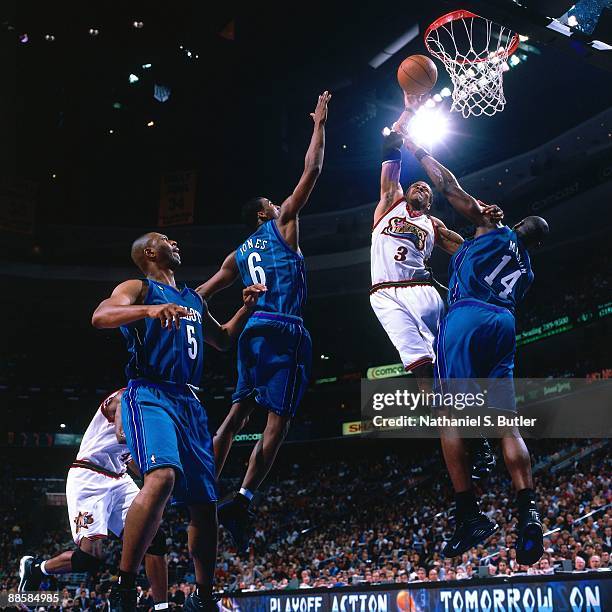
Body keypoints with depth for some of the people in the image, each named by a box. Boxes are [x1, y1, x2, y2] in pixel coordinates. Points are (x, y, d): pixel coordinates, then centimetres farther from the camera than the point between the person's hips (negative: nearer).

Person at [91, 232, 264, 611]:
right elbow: (99, 317, -16)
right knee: (162, 478, -32)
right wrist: (150, 309, -32)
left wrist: (247, 308, 20)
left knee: (205, 502, 6)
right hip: (150, 394, -7)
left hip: (189, 402, 7)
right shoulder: (138, 288, 4)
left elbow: (222, 341, 35)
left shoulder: (194, 299, 24)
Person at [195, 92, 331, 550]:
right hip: (283, 331, -7)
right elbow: (312, 170, 5)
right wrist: (319, 124, 13)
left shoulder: (239, 254, 22)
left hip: (254, 330, 7)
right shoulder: (282, 225, 6)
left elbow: (201, 295, 19)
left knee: (238, 413, 11)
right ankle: (241, 502, -14)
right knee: (278, 420, -7)